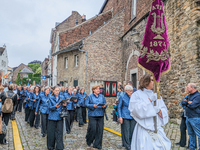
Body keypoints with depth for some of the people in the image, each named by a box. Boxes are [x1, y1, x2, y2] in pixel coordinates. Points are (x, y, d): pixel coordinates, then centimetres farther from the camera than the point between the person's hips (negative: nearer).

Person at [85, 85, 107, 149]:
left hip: (101, 115, 4)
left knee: (100, 130, 1)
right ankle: (89, 141, 21)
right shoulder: (89, 96, 3)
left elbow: (105, 104, 12)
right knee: (93, 129, -7)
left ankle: (97, 144, 13)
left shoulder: (102, 96, 13)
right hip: (92, 115, -4)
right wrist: (93, 106, -20)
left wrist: (104, 106, -11)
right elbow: (86, 104, -5)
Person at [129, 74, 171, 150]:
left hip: (157, 129, 5)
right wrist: (149, 100, -15)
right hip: (144, 129, -4)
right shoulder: (137, 95, -1)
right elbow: (136, 109, -16)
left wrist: (159, 110, -11)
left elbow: (165, 111, 11)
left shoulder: (156, 95, 12)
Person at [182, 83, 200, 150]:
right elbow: (183, 103, 5)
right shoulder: (189, 96, 13)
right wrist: (189, 102, -10)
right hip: (188, 118, 9)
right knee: (191, 134, 16)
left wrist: (187, 102, -6)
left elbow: (192, 105, -24)